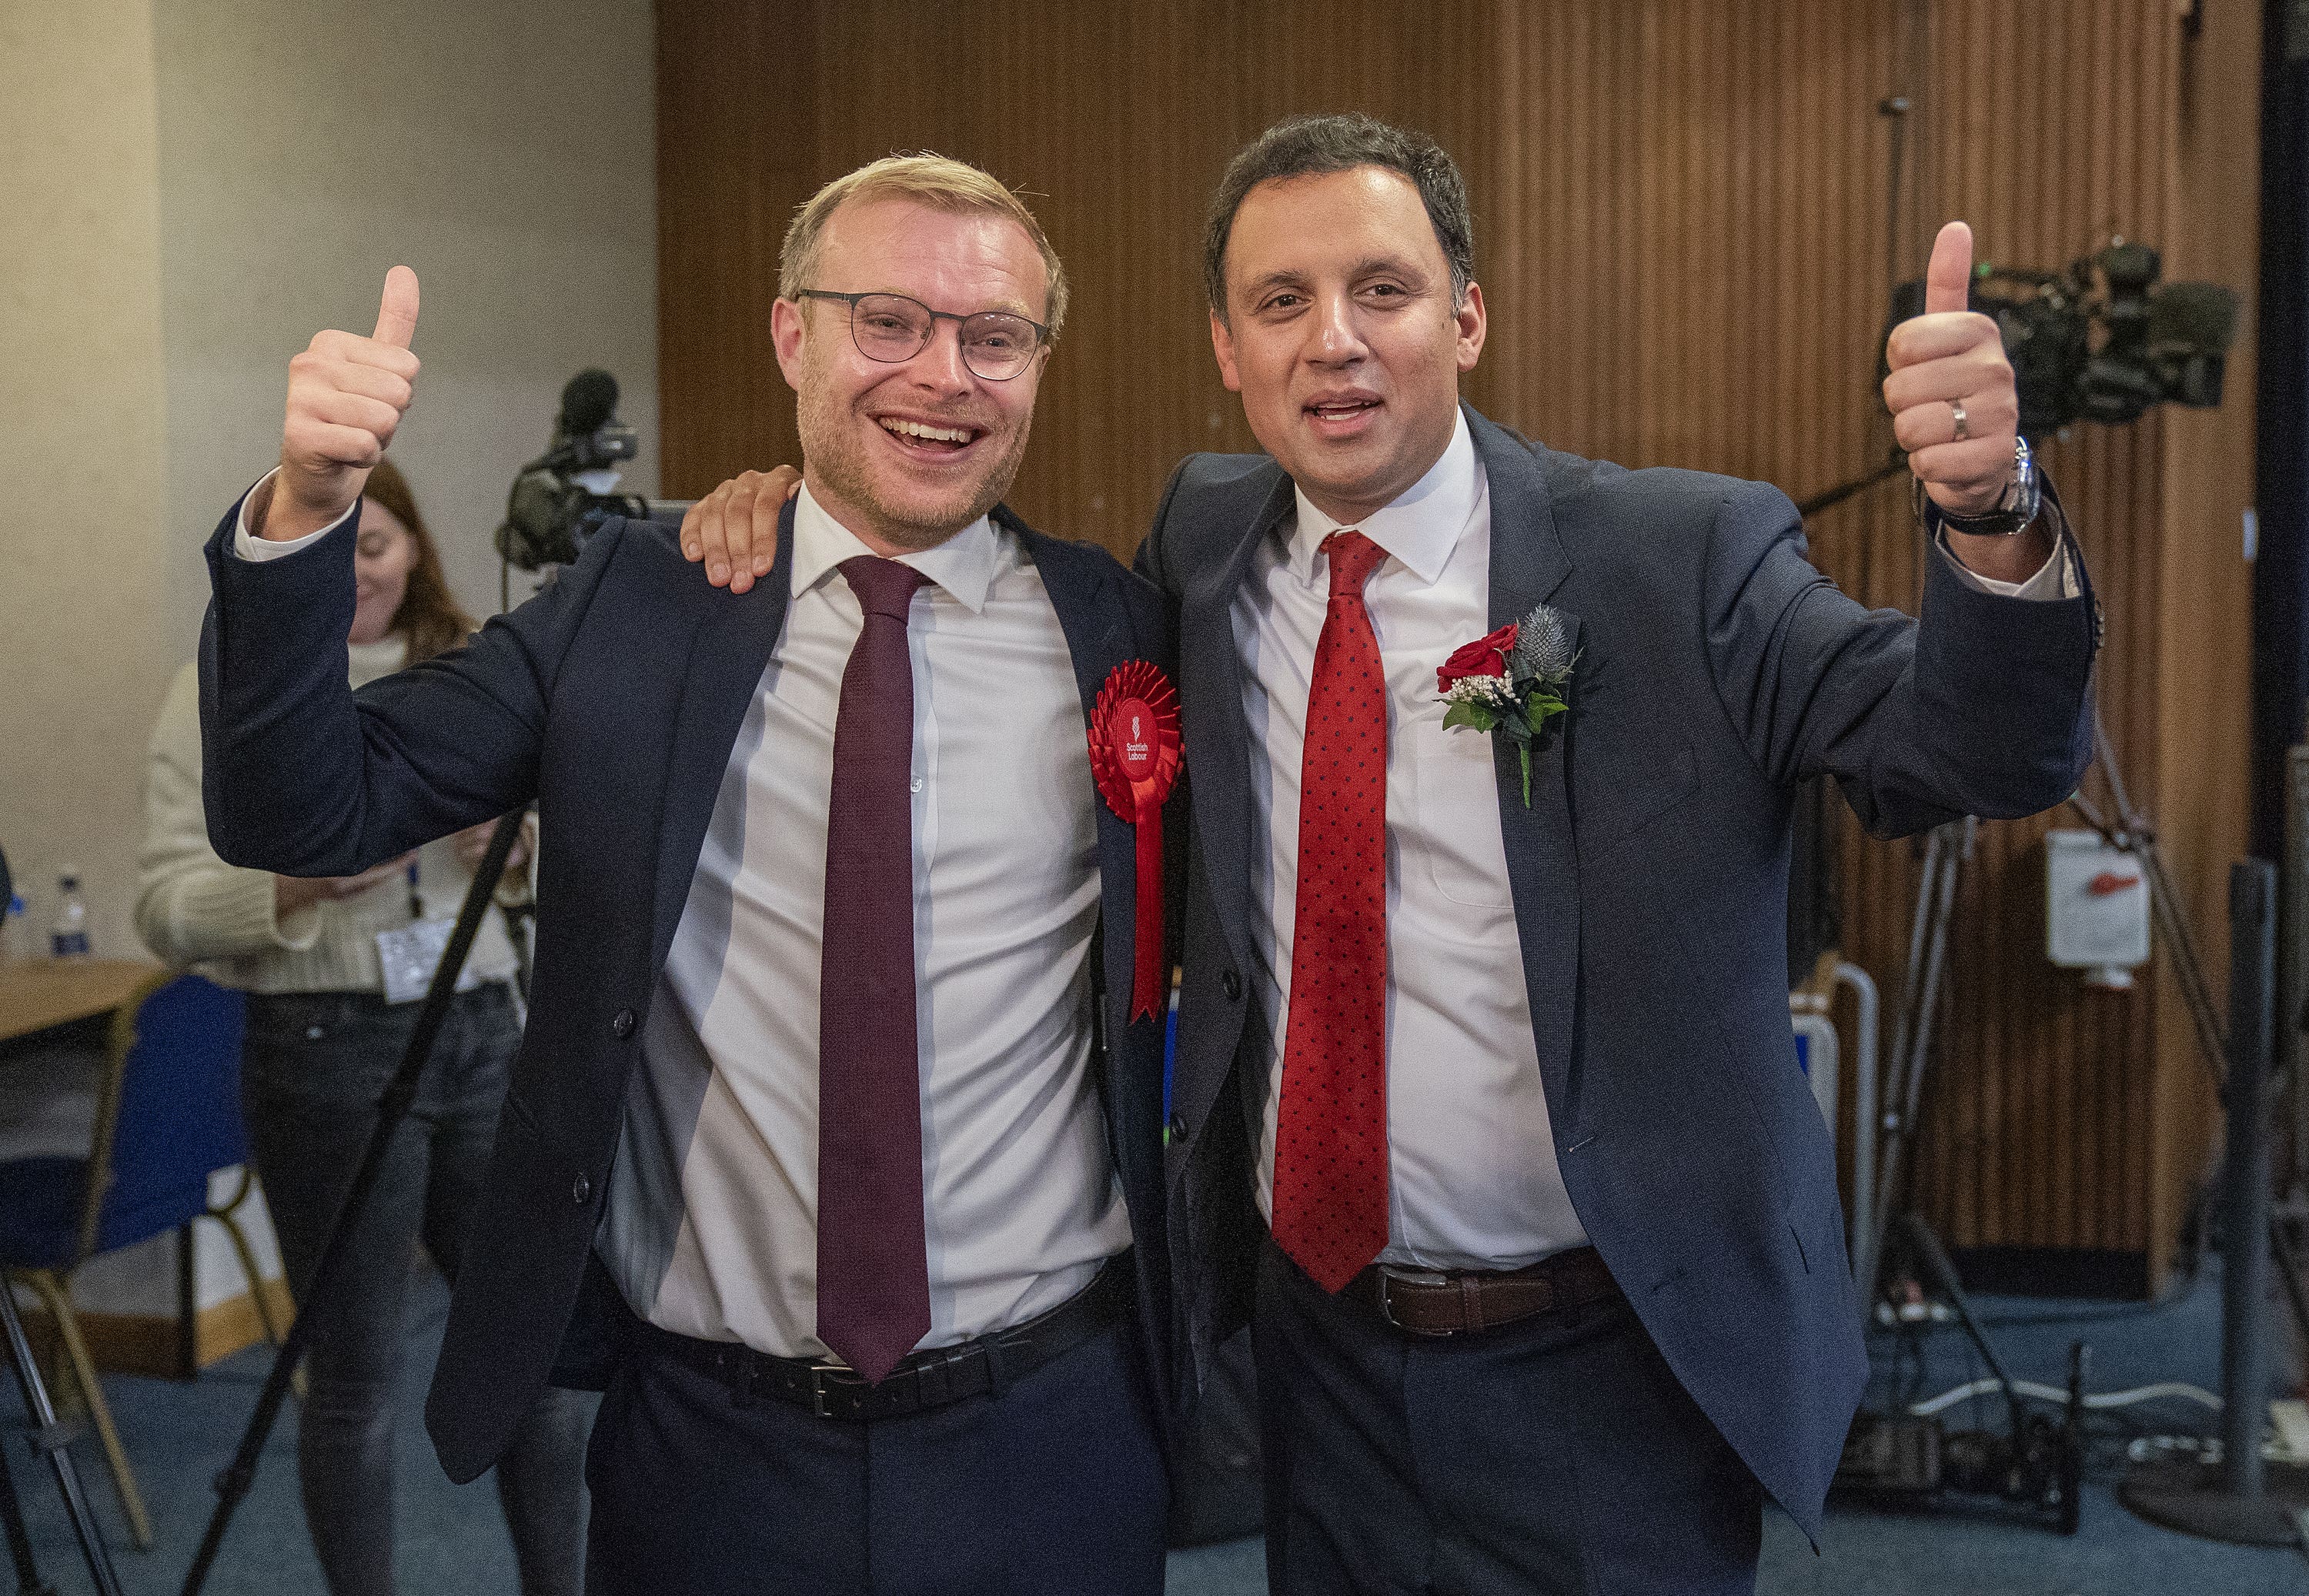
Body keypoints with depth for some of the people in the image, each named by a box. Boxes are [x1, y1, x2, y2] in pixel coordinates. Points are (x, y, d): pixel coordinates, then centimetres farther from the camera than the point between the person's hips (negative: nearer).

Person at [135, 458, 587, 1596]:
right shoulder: (223, 690, -2)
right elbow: (167, 912, -7)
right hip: (327, 1049, -4)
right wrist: (300, 880, -24)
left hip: (484, 1033, 5)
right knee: (357, 1374, 6)